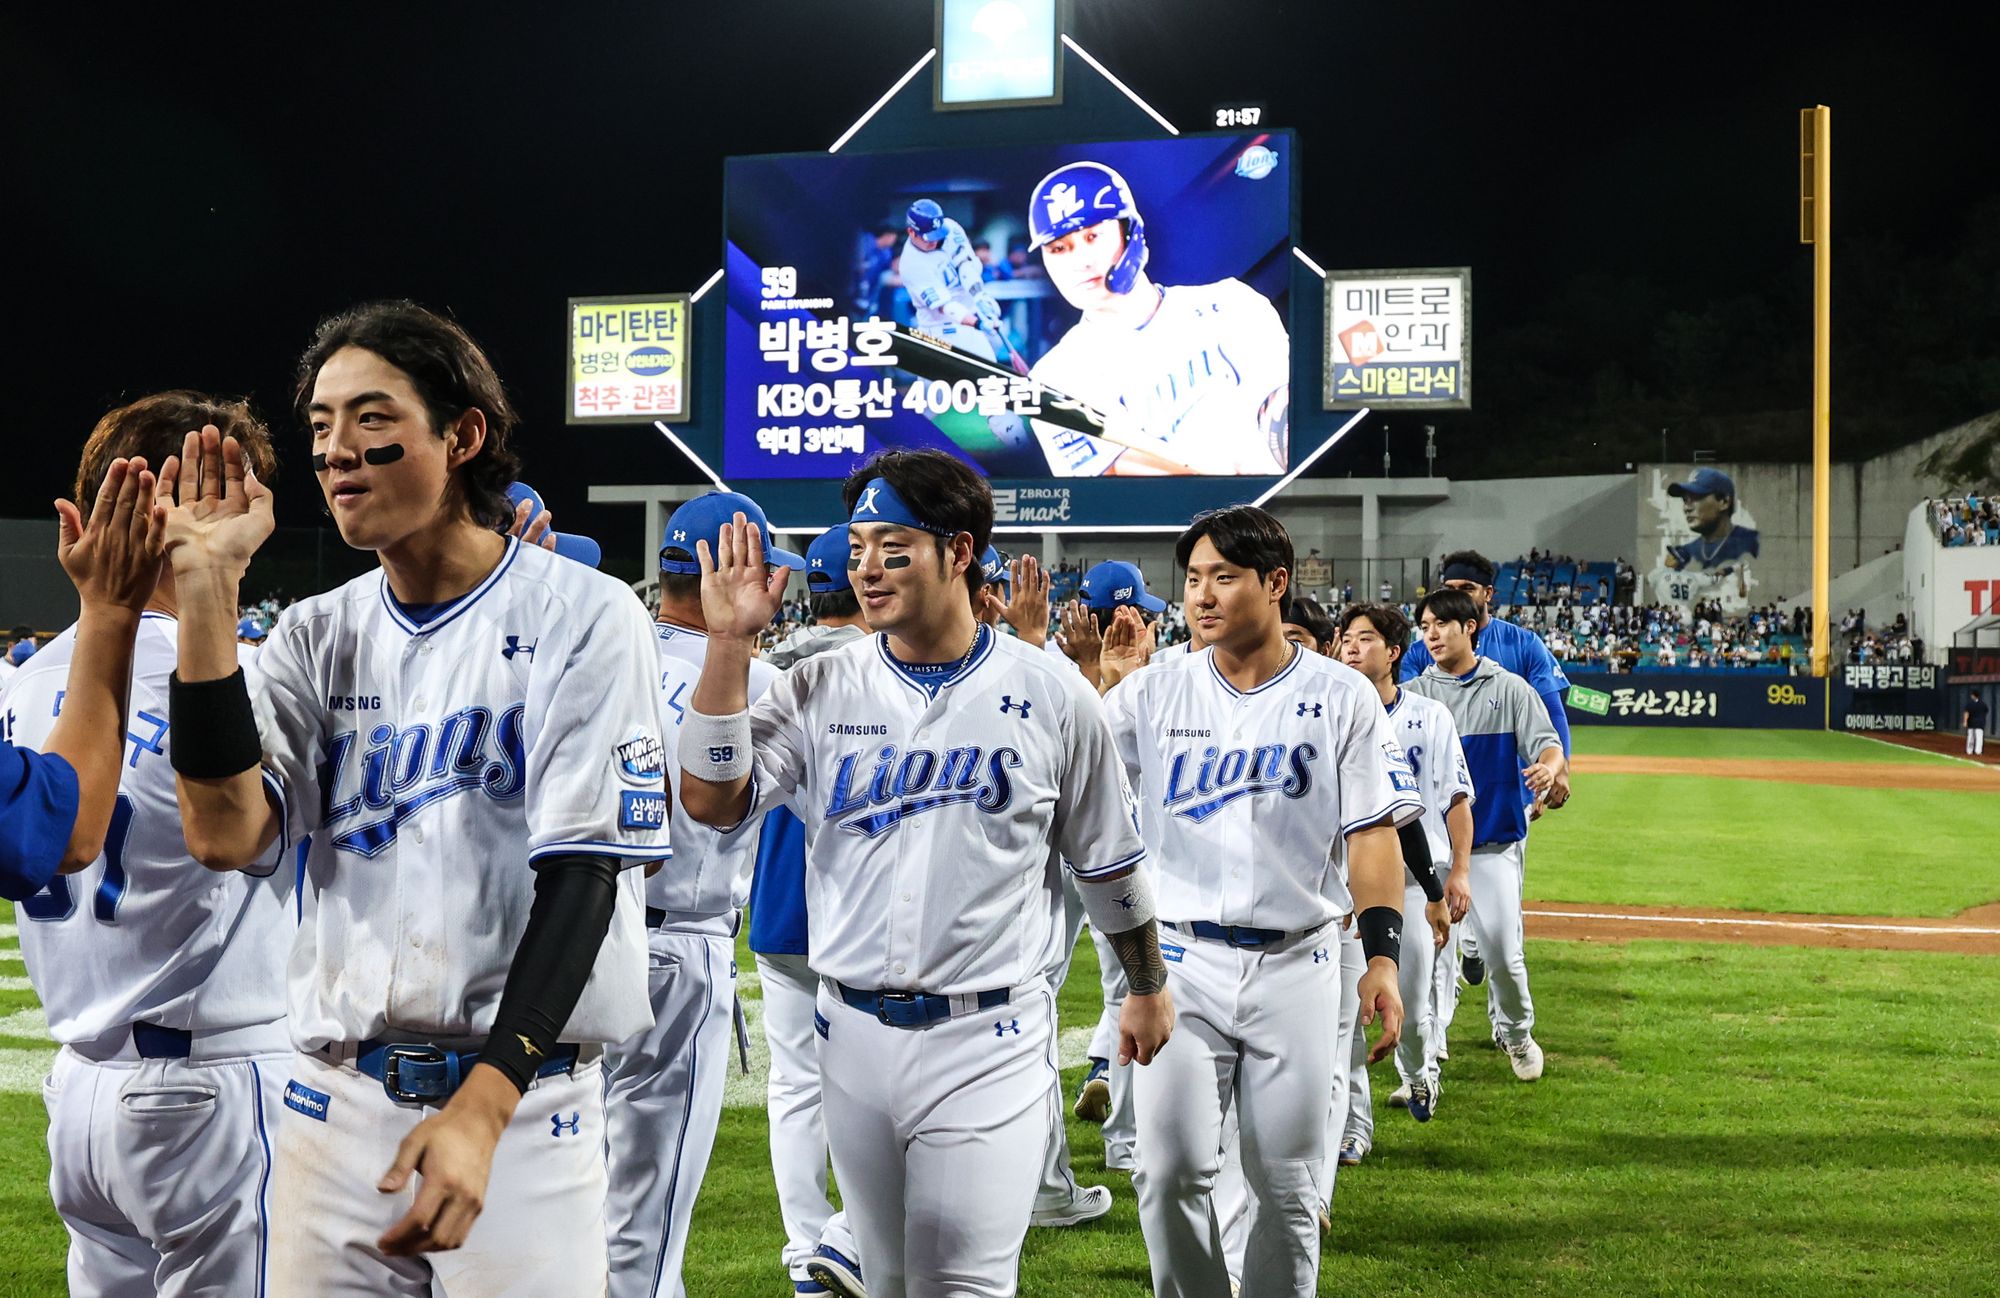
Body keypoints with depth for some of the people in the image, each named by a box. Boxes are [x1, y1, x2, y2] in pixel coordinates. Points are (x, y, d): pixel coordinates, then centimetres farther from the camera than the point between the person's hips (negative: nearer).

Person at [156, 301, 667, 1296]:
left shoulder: (583, 617, -6)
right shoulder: (316, 635, 9)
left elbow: (584, 871, -13)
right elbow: (224, 836, -5)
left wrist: (483, 1106, -23)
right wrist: (207, 594, -9)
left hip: (522, 1101, -4)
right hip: (332, 1100, 4)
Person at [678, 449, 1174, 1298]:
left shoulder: (1050, 698, -3)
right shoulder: (820, 689, 1)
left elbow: (1108, 861, 8)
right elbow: (712, 803, -10)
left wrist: (1148, 989, 17)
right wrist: (729, 645, -16)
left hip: (987, 1041, -3)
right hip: (853, 1031, 3)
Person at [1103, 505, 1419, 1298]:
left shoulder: (1340, 697, 0)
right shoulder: (1155, 691, 3)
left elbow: (1371, 835, -2)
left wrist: (1382, 957, -10)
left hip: (1295, 967, 0)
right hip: (1182, 962, 1)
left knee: (1287, 1182, 7)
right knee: (1172, 1170, -4)